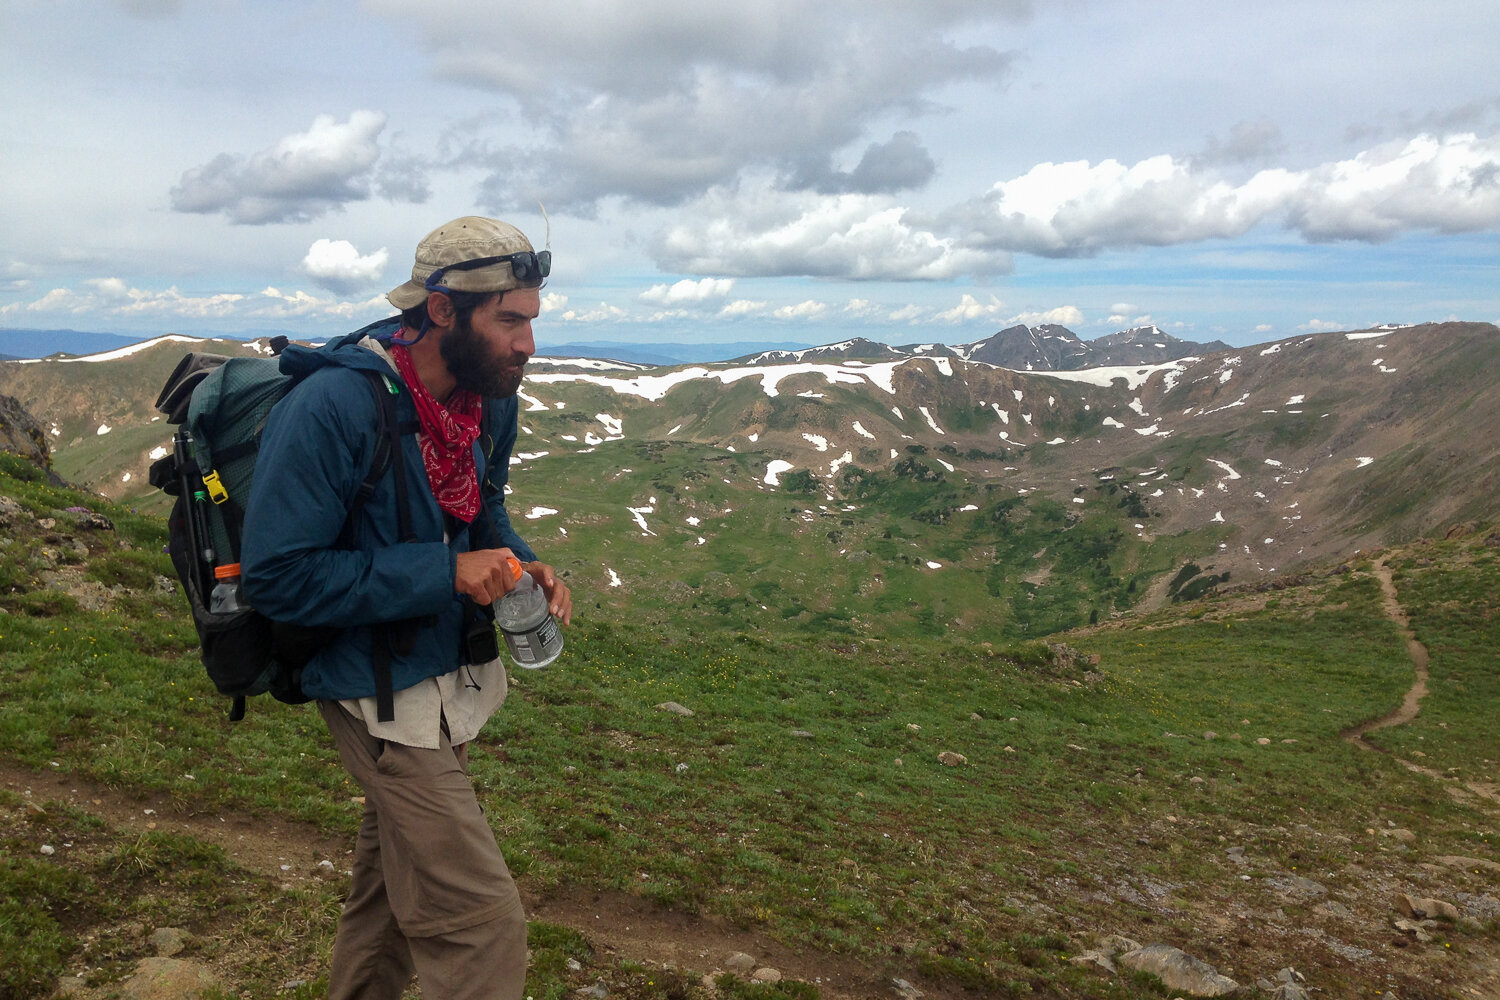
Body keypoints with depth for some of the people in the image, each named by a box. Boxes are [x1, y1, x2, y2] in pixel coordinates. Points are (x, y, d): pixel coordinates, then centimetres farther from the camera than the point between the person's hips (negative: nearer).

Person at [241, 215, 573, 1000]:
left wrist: (523, 566, -8)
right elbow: (277, 577, -23)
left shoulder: (488, 398, -2)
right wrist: (444, 573, -27)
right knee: (481, 925, -6)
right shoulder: (332, 405, -25)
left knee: (392, 879, 26)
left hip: (452, 673, 8)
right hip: (385, 695, -8)